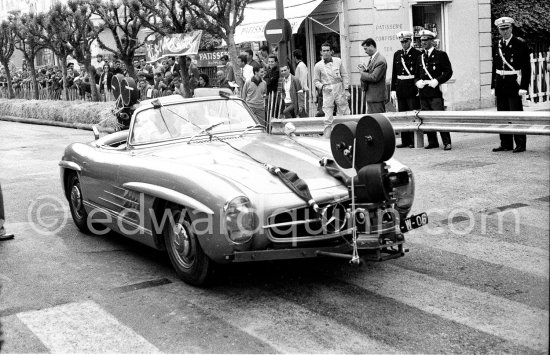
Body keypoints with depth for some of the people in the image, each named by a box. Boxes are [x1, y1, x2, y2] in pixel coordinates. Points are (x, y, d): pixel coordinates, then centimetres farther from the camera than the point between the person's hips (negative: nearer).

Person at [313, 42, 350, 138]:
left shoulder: (338, 61, 4)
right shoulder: (318, 66, 1)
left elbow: (345, 75, 7)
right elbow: (315, 80, 7)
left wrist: (346, 89, 0)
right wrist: (323, 86, -11)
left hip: (339, 89, 1)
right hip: (327, 91, -1)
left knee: (345, 114, 2)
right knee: (328, 117, -1)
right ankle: (326, 136, 5)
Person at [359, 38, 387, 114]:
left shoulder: (380, 61, -19)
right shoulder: (371, 58, 12)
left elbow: (374, 77, -23)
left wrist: (362, 73, -10)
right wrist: (365, 69, -1)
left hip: (377, 97, -10)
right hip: (370, 96, 10)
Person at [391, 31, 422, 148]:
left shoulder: (417, 54, -3)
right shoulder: (397, 54, 12)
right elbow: (394, 73, 13)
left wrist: (419, 87, -11)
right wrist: (393, 89, 7)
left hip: (413, 89, -5)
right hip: (400, 89, 5)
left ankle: (415, 141, 3)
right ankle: (405, 140, 14)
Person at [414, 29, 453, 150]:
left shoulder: (441, 55, 2)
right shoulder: (420, 58, 18)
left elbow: (448, 72, -2)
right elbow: (416, 75, 23)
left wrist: (437, 81, -15)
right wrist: (417, 82, 0)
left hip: (435, 92, -5)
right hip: (423, 93, 6)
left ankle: (447, 142, -5)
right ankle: (432, 142, 14)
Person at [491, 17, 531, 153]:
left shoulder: (520, 44, -6)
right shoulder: (498, 45, 10)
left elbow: (526, 67, -9)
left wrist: (523, 87, -14)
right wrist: (493, 86, 10)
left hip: (514, 84, -6)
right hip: (500, 85, 6)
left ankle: (520, 144, 4)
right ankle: (506, 144, 18)